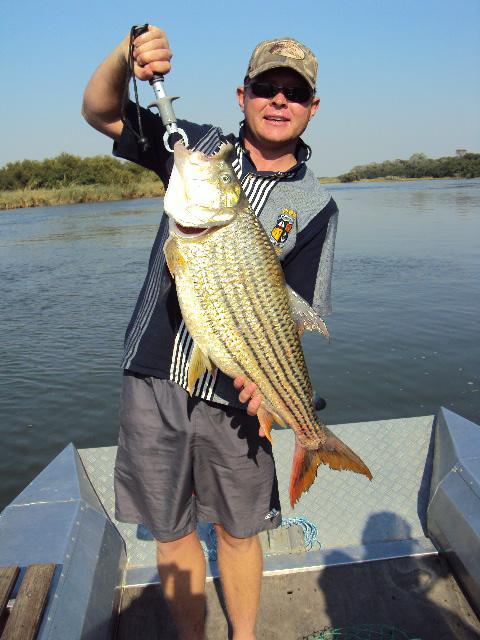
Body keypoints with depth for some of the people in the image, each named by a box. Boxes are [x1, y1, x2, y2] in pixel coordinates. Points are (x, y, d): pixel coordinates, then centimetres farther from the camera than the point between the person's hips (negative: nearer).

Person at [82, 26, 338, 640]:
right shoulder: (199, 146, 5)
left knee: (238, 531, 14)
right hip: (154, 379, 1)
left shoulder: (315, 205, 1)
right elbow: (100, 112, 6)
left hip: (235, 396, -1)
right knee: (171, 530, 14)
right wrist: (125, 54, -14)